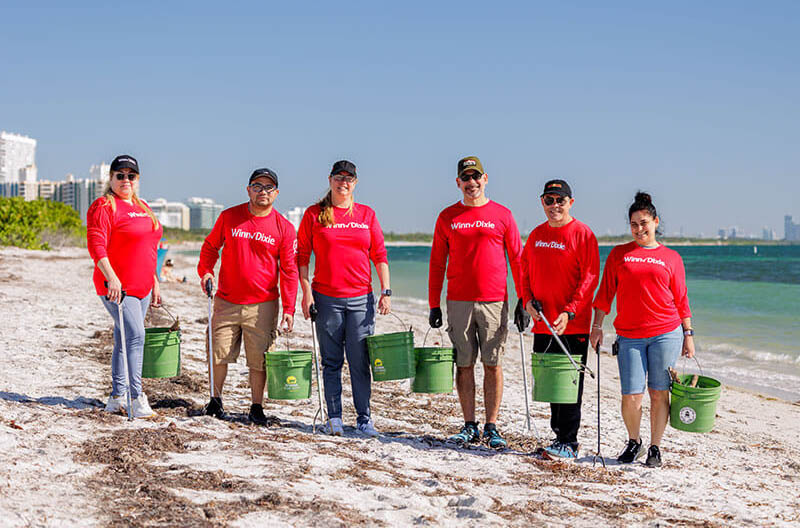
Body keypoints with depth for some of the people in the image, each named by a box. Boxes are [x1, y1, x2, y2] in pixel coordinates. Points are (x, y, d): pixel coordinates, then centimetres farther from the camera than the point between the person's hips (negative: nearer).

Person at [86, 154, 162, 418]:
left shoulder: (142, 207, 18)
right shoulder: (103, 206, -8)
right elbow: (96, 244, -18)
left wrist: (154, 283, 23)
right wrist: (111, 277, -29)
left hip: (142, 286, 8)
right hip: (117, 286, -8)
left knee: (125, 340, 11)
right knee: (135, 336, -15)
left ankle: (117, 397, 18)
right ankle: (136, 396, -10)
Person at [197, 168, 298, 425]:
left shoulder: (284, 228, -1)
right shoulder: (229, 217, 4)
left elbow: (289, 270, -1)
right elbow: (210, 246, 17)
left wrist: (288, 309, -6)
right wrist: (205, 271, -1)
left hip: (263, 305, -1)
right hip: (226, 302, 1)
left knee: (259, 360, 2)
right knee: (219, 354, 4)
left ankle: (256, 408, 15)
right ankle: (215, 400, 24)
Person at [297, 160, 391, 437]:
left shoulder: (366, 214, 9)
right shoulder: (314, 214, 5)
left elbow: (379, 255, 9)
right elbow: (302, 255, 5)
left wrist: (386, 291, 1)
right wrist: (306, 291, -4)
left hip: (361, 298, 1)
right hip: (326, 298, -1)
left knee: (360, 362, 0)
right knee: (331, 361, 5)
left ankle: (364, 419, 8)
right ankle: (334, 417, 13)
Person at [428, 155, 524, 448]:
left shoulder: (502, 215, 5)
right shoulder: (447, 217, 9)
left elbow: (517, 259, 5)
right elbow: (437, 263, 10)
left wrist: (523, 300, -1)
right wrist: (434, 304, 5)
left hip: (494, 302, -1)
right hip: (458, 302, 2)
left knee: (492, 364, 1)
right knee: (464, 364, 4)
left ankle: (492, 427, 8)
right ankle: (470, 426, 13)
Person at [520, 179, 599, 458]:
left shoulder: (582, 234, -6)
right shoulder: (536, 235, 13)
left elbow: (589, 278, -11)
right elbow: (526, 271, 19)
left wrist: (569, 312, -19)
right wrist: (528, 300, 0)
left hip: (573, 325, -6)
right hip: (543, 323, 6)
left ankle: (568, 442, 2)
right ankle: (559, 431, 24)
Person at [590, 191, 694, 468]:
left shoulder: (671, 257, 9)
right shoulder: (618, 254, 10)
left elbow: (681, 300, 11)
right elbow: (605, 293, 9)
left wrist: (688, 335, 8)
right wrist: (597, 327, 3)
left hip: (666, 333, 0)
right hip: (629, 336, 0)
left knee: (659, 393, 2)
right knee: (631, 396, -4)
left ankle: (655, 448, 17)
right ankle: (633, 442, 21)